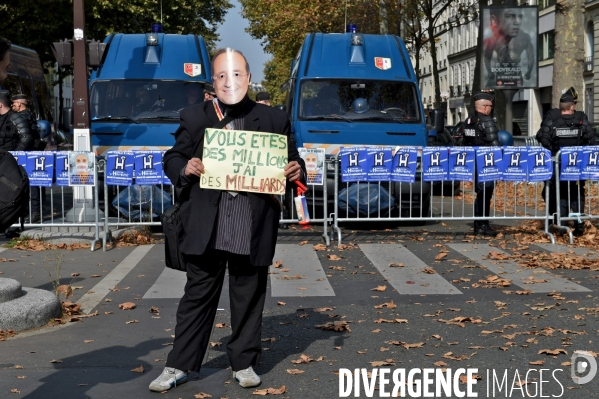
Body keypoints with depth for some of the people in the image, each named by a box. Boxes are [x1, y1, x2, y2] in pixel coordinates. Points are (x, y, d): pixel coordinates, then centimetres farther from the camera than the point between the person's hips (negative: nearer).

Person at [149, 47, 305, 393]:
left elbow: (292, 161, 12)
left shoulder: (274, 120, 8)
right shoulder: (195, 117, 7)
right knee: (198, 296, 8)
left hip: (253, 229, 0)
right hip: (206, 227, 0)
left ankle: (244, 363, 25)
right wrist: (185, 168, -13)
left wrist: (297, 171, -11)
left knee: (249, 298, 10)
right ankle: (179, 366, 18)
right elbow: (172, 159, 9)